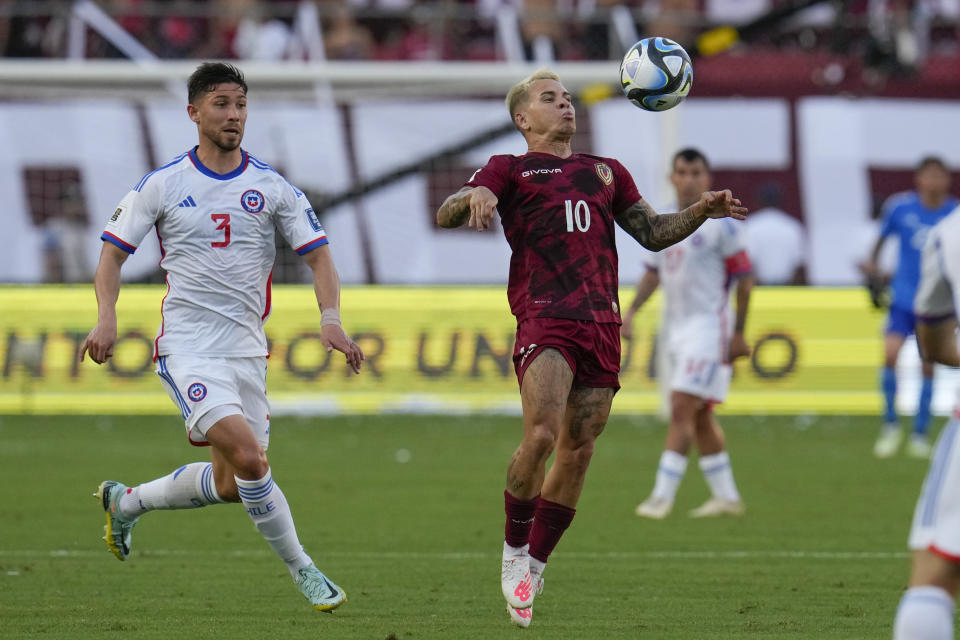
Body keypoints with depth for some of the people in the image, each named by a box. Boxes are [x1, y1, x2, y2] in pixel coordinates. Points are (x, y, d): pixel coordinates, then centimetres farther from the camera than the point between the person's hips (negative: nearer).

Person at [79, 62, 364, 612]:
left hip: (247, 350, 4)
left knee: (230, 484, 7)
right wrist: (107, 316, -13)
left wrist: (331, 319, -13)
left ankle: (127, 501, 32)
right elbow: (113, 252, 4)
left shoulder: (272, 188, 4)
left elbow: (318, 254, 4)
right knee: (247, 455, -23)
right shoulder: (162, 185, -1)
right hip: (188, 349, -4)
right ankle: (301, 569, -9)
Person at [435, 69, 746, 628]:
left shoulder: (606, 172, 27)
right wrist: (475, 199, -22)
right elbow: (446, 214, 1)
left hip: (602, 324, 5)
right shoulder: (510, 170, 13)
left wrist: (701, 211, 10)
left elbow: (652, 232, 28)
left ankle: (534, 568, 13)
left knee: (578, 453, 1)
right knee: (542, 436, -22)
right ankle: (515, 554, -4)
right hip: (545, 319, -5)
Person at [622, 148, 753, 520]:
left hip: (708, 327, -8)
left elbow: (744, 279, -8)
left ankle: (662, 496, -15)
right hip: (677, 328, 8)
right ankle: (726, 496, 18)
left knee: (682, 409, -13)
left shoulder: (720, 224, -9)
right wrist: (631, 312, 10)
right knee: (699, 417, 10)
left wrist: (738, 333, -10)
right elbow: (654, 273, 22)